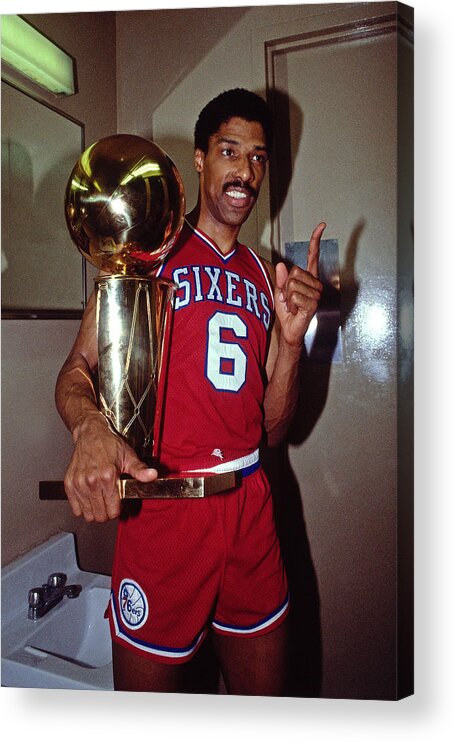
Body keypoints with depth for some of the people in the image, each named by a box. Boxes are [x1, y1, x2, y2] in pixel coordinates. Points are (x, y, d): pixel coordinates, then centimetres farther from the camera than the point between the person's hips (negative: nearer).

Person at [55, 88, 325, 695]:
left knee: (266, 697, 19)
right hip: (162, 509, -4)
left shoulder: (264, 277, 12)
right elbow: (78, 368, -6)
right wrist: (90, 427, -29)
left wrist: (292, 338, -7)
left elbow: (273, 429, 9)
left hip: (251, 511, 5)